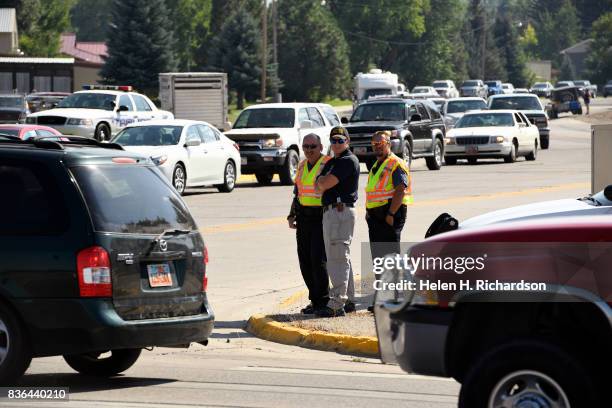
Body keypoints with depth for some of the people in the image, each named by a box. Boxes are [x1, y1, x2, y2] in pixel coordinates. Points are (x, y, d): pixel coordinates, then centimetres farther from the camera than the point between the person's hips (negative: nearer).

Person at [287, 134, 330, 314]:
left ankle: (321, 301, -4)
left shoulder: (328, 164, -8)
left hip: (321, 217, -8)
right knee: (305, 260, 7)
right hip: (303, 217, 8)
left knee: (318, 259, -11)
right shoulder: (302, 166, 16)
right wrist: (292, 215, 17)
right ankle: (315, 299, 15)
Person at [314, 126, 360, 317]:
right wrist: (323, 181, -5)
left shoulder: (348, 161, -11)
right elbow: (319, 185, 15)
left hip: (341, 210, -11)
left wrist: (322, 181, 4)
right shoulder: (332, 162, 20)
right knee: (341, 258, 15)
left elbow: (325, 184, -17)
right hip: (330, 211, 11)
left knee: (338, 258, -12)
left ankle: (336, 304, -15)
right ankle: (348, 300, 22)